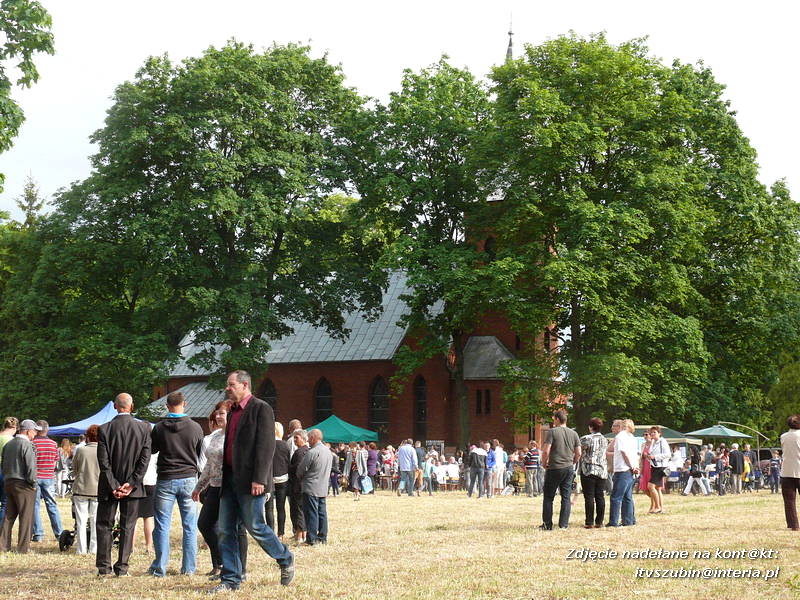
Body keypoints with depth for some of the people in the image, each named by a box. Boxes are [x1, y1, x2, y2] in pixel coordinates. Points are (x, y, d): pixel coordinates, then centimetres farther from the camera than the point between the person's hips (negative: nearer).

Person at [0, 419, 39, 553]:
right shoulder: (27, 445, -13)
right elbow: (31, 467, -19)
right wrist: (33, 483, -9)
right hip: (23, 484, -8)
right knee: (26, 517, -1)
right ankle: (23, 547, -1)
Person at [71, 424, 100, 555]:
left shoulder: (80, 450, -7)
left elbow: (74, 469, 4)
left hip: (80, 489, 0)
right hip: (98, 489, 0)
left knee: (81, 520, 6)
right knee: (96, 521, 9)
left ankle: (82, 549, 6)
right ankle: (94, 548, 9)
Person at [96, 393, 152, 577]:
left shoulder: (104, 429, -7)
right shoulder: (143, 428, -4)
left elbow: (103, 461, -9)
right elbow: (145, 459, -7)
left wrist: (113, 486, -7)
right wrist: (131, 484, -6)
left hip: (109, 486, -1)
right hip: (132, 487, 1)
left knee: (104, 525, 10)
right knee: (127, 527, 7)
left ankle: (104, 567, 9)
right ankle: (122, 567, 5)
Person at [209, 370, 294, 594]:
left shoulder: (261, 409, -8)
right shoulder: (233, 412, 18)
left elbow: (266, 446, -15)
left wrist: (259, 479, -21)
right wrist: (224, 477, 16)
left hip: (250, 481, -8)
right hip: (230, 479, 8)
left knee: (255, 527, -4)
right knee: (226, 531, 5)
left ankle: (286, 560, 18)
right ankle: (231, 579, 10)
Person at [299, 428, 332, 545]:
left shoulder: (312, 452, -17)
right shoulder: (328, 451, 9)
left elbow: (301, 470, -9)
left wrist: (301, 478, 11)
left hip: (311, 488, -8)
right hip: (323, 487, 8)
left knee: (311, 514, -5)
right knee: (322, 512, 12)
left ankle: (311, 539, -4)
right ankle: (323, 537, 16)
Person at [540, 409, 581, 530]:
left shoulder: (552, 432, -7)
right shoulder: (573, 433, 8)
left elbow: (546, 451, -14)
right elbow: (578, 453, 7)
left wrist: (544, 464, 1)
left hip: (554, 469, -4)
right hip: (569, 468, 4)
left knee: (548, 497, 5)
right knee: (566, 498, 7)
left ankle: (547, 524, 5)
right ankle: (564, 524, 4)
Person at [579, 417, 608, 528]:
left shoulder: (586, 439, -8)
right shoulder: (605, 440, 10)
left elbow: (580, 453, -5)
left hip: (589, 470, -5)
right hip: (602, 471, 5)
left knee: (589, 498, -3)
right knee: (600, 497, 6)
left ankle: (589, 522, -4)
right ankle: (599, 522, 7)